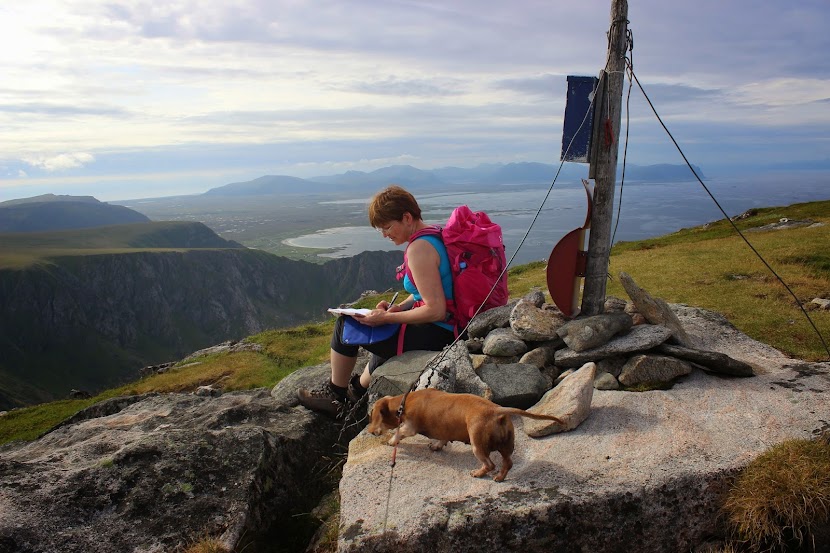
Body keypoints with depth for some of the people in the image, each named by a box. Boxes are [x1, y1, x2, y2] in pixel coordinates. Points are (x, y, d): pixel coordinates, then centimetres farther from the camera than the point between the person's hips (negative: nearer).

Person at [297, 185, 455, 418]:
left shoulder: (419, 248, -23)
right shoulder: (436, 236, 8)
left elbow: (436, 311, -26)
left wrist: (387, 318, -17)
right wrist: (398, 307, 5)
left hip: (433, 335, -10)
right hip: (450, 328, 10)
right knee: (384, 329, 34)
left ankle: (335, 396, 23)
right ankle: (359, 388, 47)